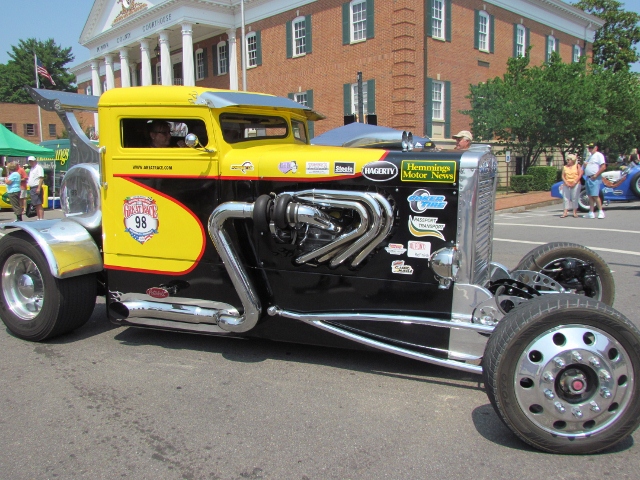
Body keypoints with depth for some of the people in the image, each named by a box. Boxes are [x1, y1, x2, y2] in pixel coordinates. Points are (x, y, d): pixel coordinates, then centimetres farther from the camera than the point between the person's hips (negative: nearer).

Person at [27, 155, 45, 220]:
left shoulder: (38, 167, -8)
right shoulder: (31, 169, 22)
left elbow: (41, 178, -17)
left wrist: (39, 188, -24)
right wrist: (30, 189, 18)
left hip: (36, 188, -10)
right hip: (31, 188, 10)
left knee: (39, 205, -14)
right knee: (36, 205, 10)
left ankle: (41, 218, -18)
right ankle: (38, 218, 14)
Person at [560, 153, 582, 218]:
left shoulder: (577, 166, 5)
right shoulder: (565, 167, 12)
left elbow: (580, 174, -3)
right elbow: (563, 176, 5)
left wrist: (574, 182, -12)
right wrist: (566, 183, -10)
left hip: (575, 184, -2)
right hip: (566, 184, 2)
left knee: (574, 198, -2)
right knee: (566, 198, -3)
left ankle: (575, 212, 3)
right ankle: (565, 212, -4)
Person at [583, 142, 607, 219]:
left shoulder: (599, 155, -5)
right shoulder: (590, 156, 21)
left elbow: (603, 167, -15)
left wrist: (596, 175, -17)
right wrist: (585, 165, 8)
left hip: (594, 178, -8)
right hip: (588, 178, 8)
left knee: (595, 195, -12)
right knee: (590, 196, 7)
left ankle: (601, 212, -5)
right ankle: (591, 213, 8)